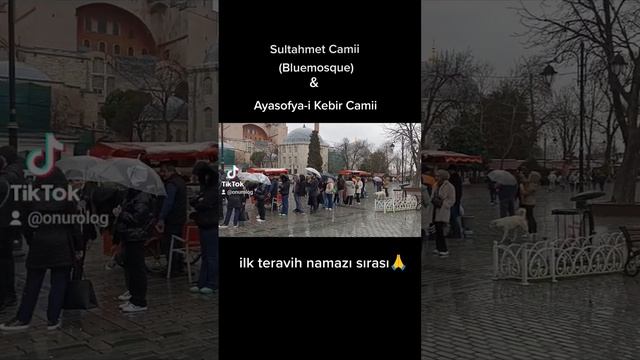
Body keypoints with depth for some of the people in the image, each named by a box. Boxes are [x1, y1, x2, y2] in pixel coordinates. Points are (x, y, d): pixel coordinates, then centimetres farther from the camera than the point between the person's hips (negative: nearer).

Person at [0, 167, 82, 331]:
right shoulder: (66, 199, -8)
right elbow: (74, 225, -6)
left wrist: (31, 243, 14)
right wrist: (77, 247, 2)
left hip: (39, 245, 2)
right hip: (62, 246, -2)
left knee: (32, 283, 11)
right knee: (58, 283, 5)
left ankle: (23, 318, 15)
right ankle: (53, 320, 8)